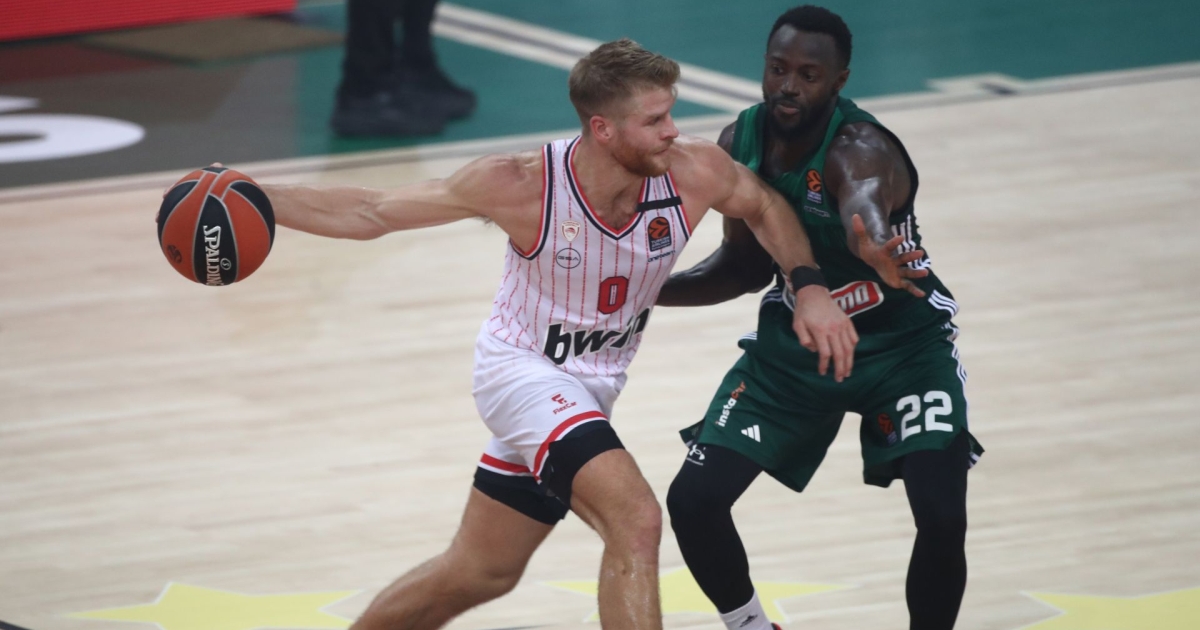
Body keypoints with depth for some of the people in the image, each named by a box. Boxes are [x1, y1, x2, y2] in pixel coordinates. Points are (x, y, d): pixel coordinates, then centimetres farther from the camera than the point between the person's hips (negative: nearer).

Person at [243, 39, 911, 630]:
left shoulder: (695, 173, -20)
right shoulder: (523, 185, -27)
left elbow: (765, 206, 5)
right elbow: (373, 213, -16)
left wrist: (810, 287, -10)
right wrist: (251, 201, -24)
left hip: (590, 389, 6)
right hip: (521, 370, -6)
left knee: (479, 573, 18)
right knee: (636, 519, -26)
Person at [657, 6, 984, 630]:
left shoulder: (861, 149, -32)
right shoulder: (740, 144, -11)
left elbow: (864, 204, -58)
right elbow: (747, 264, 5)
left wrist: (874, 246, -82)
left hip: (903, 343, -5)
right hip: (793, 343, 5)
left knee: (943, 518, -23)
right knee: (693, 500, -6)